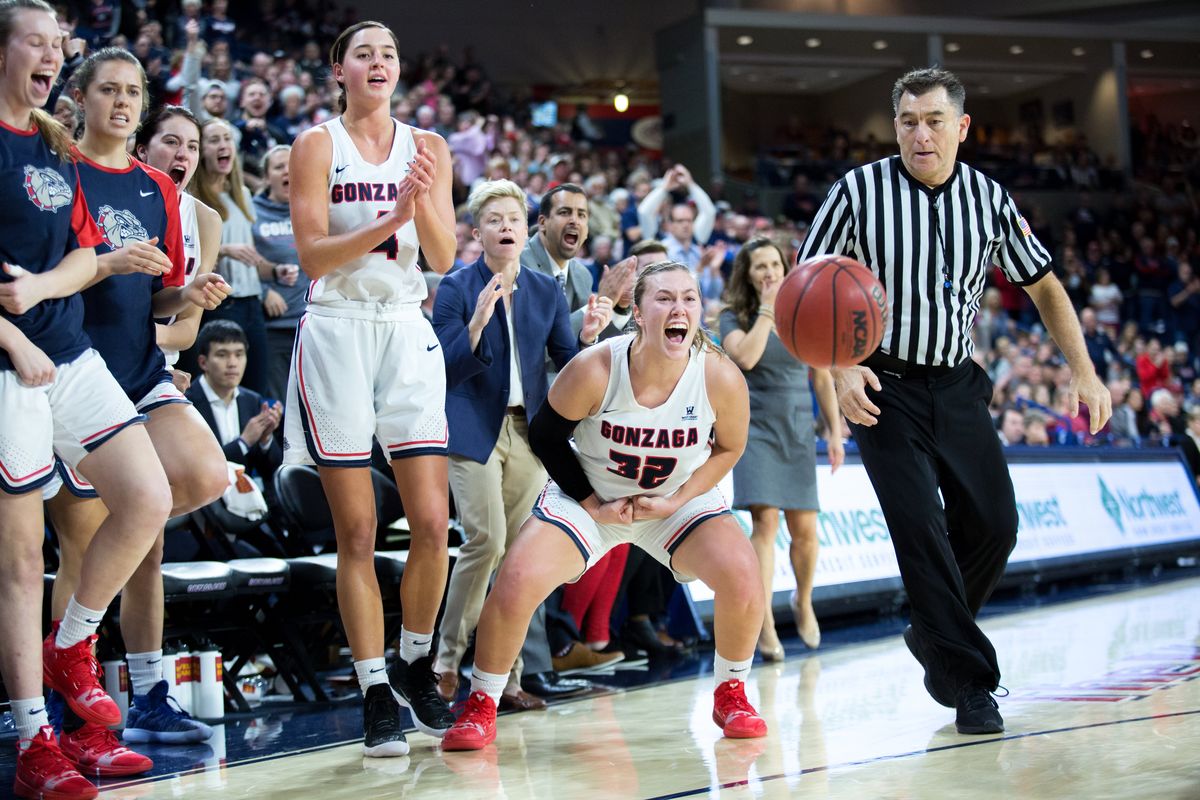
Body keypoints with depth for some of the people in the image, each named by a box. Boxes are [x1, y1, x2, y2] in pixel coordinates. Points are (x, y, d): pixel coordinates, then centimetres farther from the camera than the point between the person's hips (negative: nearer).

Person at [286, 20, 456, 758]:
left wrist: (424, 201, -16)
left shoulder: (427, 148, 8)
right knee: (357, 533, -1)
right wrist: (390, 220, -22)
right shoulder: (318, 146, 0)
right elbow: (313, 255, -9)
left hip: (407, 331, 3)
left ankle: (417, 667, 18)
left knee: (434, 523, -3)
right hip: (338, 331, -3)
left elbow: (444, 260, 3)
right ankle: (376, 693, 7)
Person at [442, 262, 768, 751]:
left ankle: (730, 695, 6)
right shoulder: (593, 370, -26)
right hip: (589, 498, -1)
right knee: (516, 581, -20)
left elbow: (729, 448, -2)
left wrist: (675, 502, -13)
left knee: (741, 574, -22)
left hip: (680, 499, 1)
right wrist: (593, 504, -13)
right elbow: (545, 435, -9)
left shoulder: (721, 378, -22)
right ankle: (480, 709, 4)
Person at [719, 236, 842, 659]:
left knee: (804, 528, 2)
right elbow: (746, 357, -20)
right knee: (764, 521, -14)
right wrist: (767, 309, -12)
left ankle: (803, 601, 30)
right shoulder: (734, 317, 1)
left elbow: (822, 377, 11)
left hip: (798, 430, 3)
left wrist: (835, 431, 7)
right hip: (756, 428, -3)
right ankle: (765, 625, -13)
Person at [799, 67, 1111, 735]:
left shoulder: (989, 199, 1)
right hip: (883, 386, -4)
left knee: (995, 525, 3)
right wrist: (840, 368, -19)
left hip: (958, 385, 4)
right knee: (920, 527, -13)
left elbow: (1044, 285, 11)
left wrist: (1084, 372, 3)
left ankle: (933, 636, 27)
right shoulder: (858, 191, -9)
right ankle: (970, 682, -5)